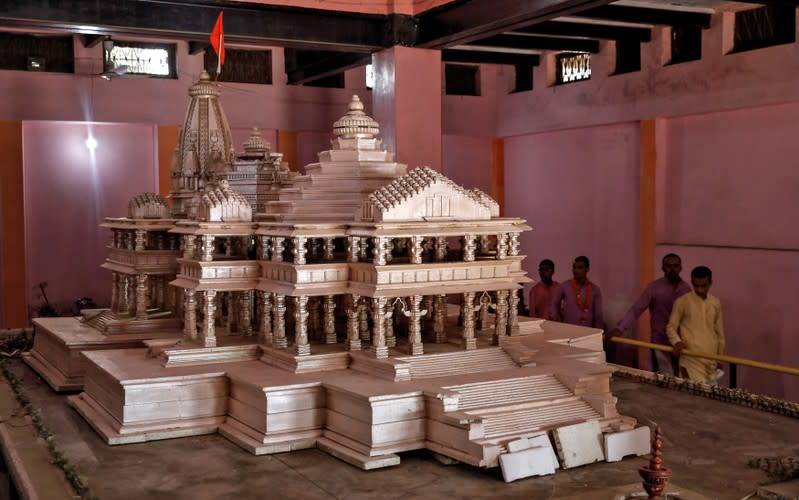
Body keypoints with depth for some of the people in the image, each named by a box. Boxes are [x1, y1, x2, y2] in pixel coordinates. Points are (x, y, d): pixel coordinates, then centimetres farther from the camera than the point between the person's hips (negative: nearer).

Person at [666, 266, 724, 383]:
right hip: (691, 358, -5)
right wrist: (677, 341, -21)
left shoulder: (716, 303, 9)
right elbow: (671, 327, -2)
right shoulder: (682, 302, -5)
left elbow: (719, 331, 16)